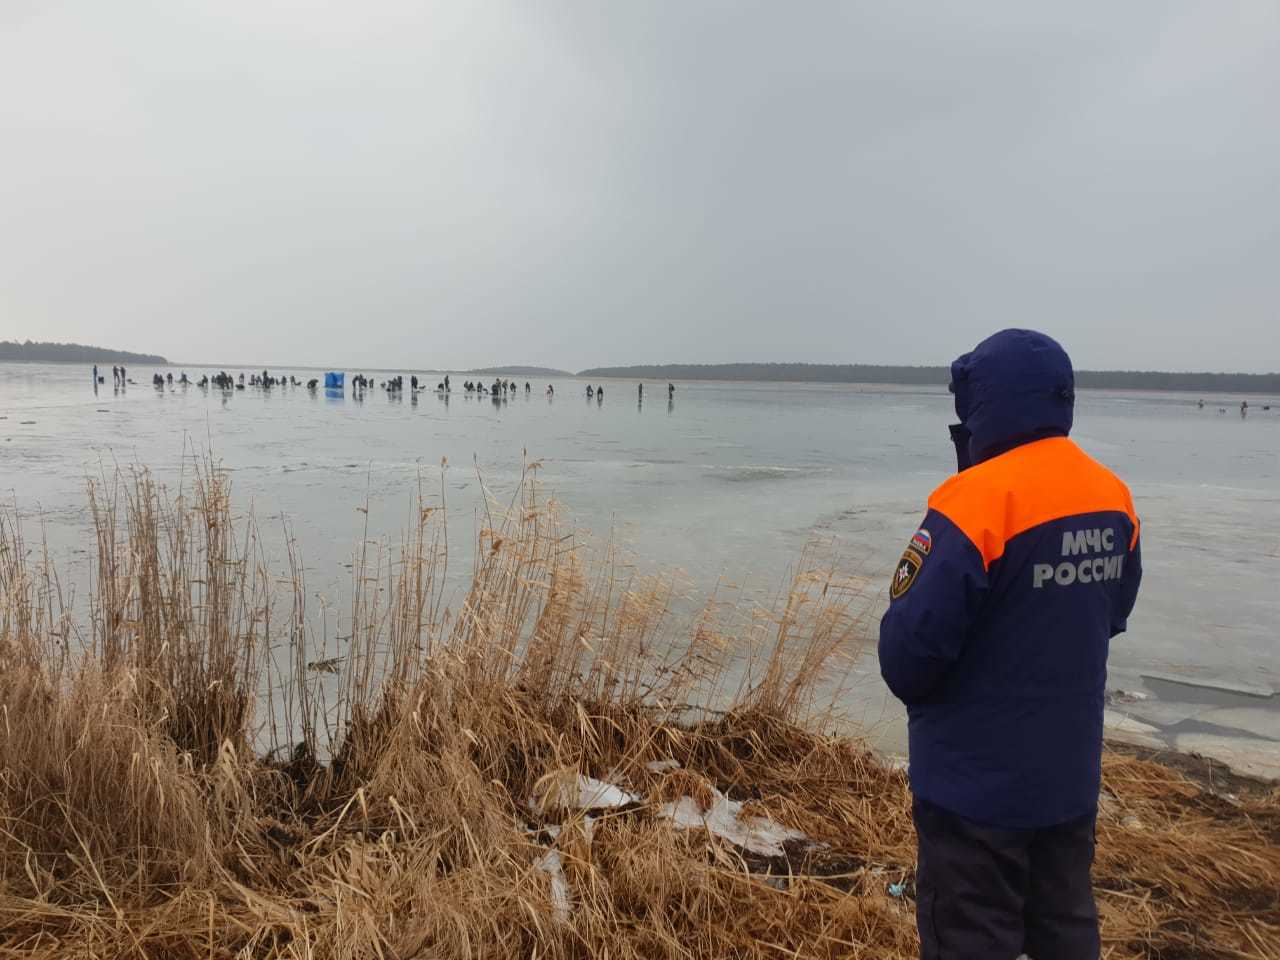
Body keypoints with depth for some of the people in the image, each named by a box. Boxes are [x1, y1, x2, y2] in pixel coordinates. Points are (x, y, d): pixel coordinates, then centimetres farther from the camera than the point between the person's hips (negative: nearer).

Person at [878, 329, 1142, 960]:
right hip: (1071, 774, 7)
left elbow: (910, 646, -23)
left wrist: (916, 688, -3)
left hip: (976, 782, -7)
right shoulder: (1112, 498, 1)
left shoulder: (977, 499, -24)